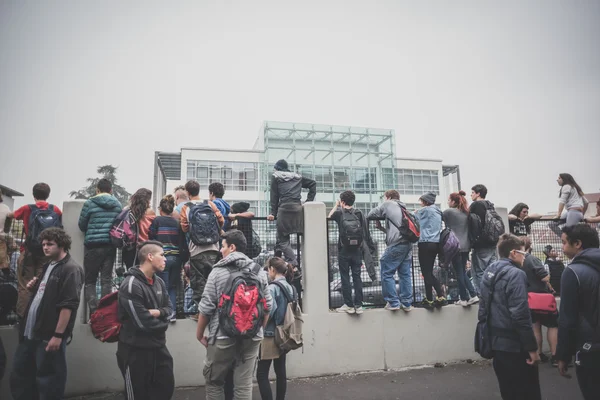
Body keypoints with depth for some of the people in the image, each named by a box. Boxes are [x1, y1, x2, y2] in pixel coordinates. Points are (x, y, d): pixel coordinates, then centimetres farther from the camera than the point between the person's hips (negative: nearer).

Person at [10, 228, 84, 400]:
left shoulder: (71, 269, -15)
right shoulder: (48, 265, 14)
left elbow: (68, 305, -20)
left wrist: (58, 335, -22)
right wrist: (34, 288, 5)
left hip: (49, 335, -9)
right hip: (31, 332, 9)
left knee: (47, 379, 4)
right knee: (19, 374, 19)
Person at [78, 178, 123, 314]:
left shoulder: (89, 203, -4)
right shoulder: (117, 204, 5)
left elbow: (82, 226, 3)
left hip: (93, 245, -3)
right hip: (111, 245, 3)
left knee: (90, 281, 8)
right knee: (107, 280, 9)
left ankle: (94, 312, -1)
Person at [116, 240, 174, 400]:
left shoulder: (159, 281, 5)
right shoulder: (131, 285, -21)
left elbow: (169, 308, 8)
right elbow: (143, 322, -25)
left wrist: (158, 312, -14)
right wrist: (163, 324, -7)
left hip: (158, 346, 8)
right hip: (135, 350, -7)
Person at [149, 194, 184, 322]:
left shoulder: (157, 220, -3)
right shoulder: (177, 222, 5)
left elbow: (151, 237, -3)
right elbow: (182, 242, 5)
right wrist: (183, 261, 13)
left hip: (163, 257, -3)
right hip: (176, 257, 3)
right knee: (173, 286, 13)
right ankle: (172, 312, 10)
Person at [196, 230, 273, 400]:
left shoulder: (218, 271, -6)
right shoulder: (259, 271, 2)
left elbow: (206, 307, -7)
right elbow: (268, 305, 5)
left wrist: (199, 334, 6)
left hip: (223, 336, -3)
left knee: (214, 381, 15)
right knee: (244, 384, 10)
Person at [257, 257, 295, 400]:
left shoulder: (272, 287, -16)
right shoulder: (290, 288, 8)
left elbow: (269, 312, -23)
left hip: (271, 336, -8)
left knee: (262, 374, -1)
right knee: (281, 372, 14)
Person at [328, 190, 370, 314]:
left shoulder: (339, 212, -4)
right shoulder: (359, 212, 2)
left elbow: (329, 216, 17)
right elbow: (365, 234, 2)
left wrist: (336, 205, 23)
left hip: (344, 250, -3)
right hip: (357, 250, 3)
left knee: (345, 277, 4)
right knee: (357, 277, 7)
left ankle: (349, 305, 7)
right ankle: (358, 305, 10)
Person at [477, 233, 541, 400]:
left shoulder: (488, 273, 8)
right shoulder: (516, 274, -17)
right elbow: (521, 316, -22)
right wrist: (532, 347, -15)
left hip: (496, 342, 8)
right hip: (514, 345, -8)